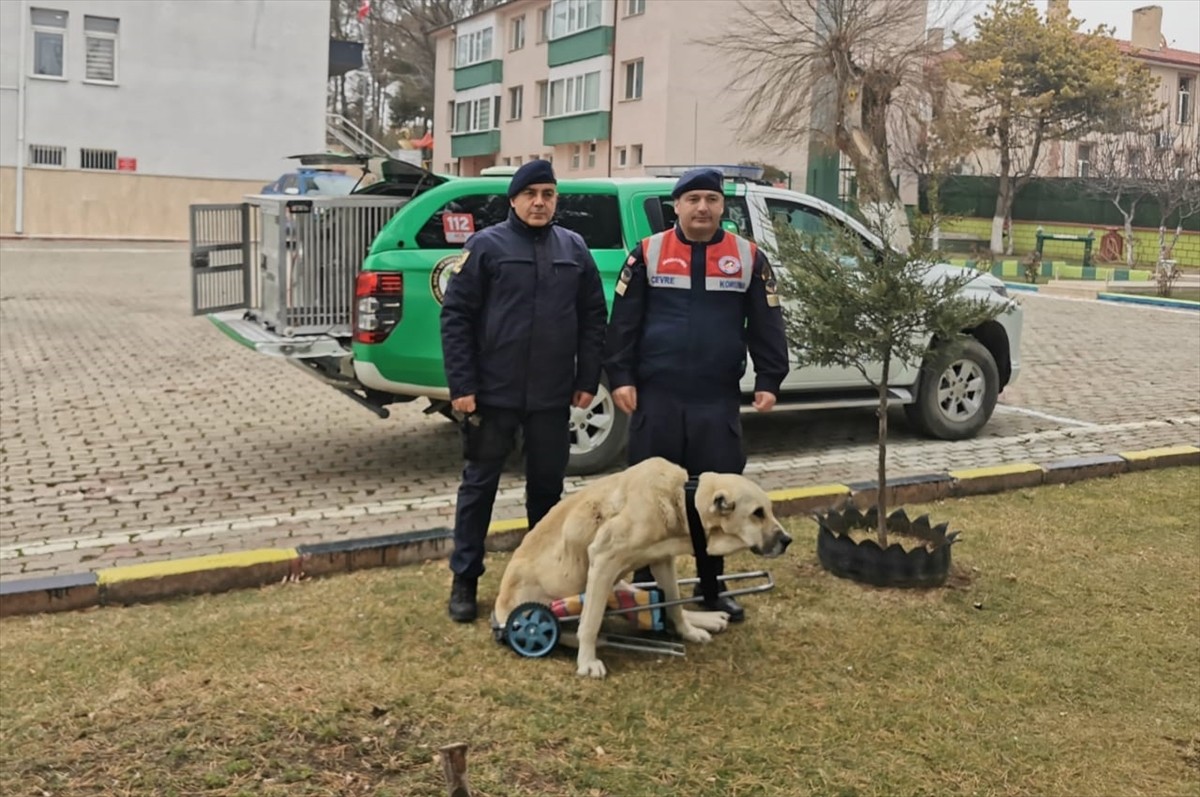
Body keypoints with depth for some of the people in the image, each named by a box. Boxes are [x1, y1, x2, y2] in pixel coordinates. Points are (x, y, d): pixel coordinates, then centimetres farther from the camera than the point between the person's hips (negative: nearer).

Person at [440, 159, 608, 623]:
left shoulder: (574, 249, 8)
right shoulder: (486, 245, -3)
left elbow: (594, 318, 10)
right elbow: (455, 316, -6)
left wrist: (587, 381, 4)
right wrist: (462, 385, -12)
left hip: (553, 395, 3)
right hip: (493, 393, -3)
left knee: (548, 485, 13)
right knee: (480, 484, 5)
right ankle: (465, 580, 16)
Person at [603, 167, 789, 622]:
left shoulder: (748, 258, 6)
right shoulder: (648, 254, 3)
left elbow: (766, 325, 7)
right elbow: (623, 321, 1)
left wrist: (768, 380, 0)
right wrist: (620, 376, -6)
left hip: (719, 401, 1)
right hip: (656, 397, -1)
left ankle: (711, 588, 21)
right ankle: (645, 584, 18)